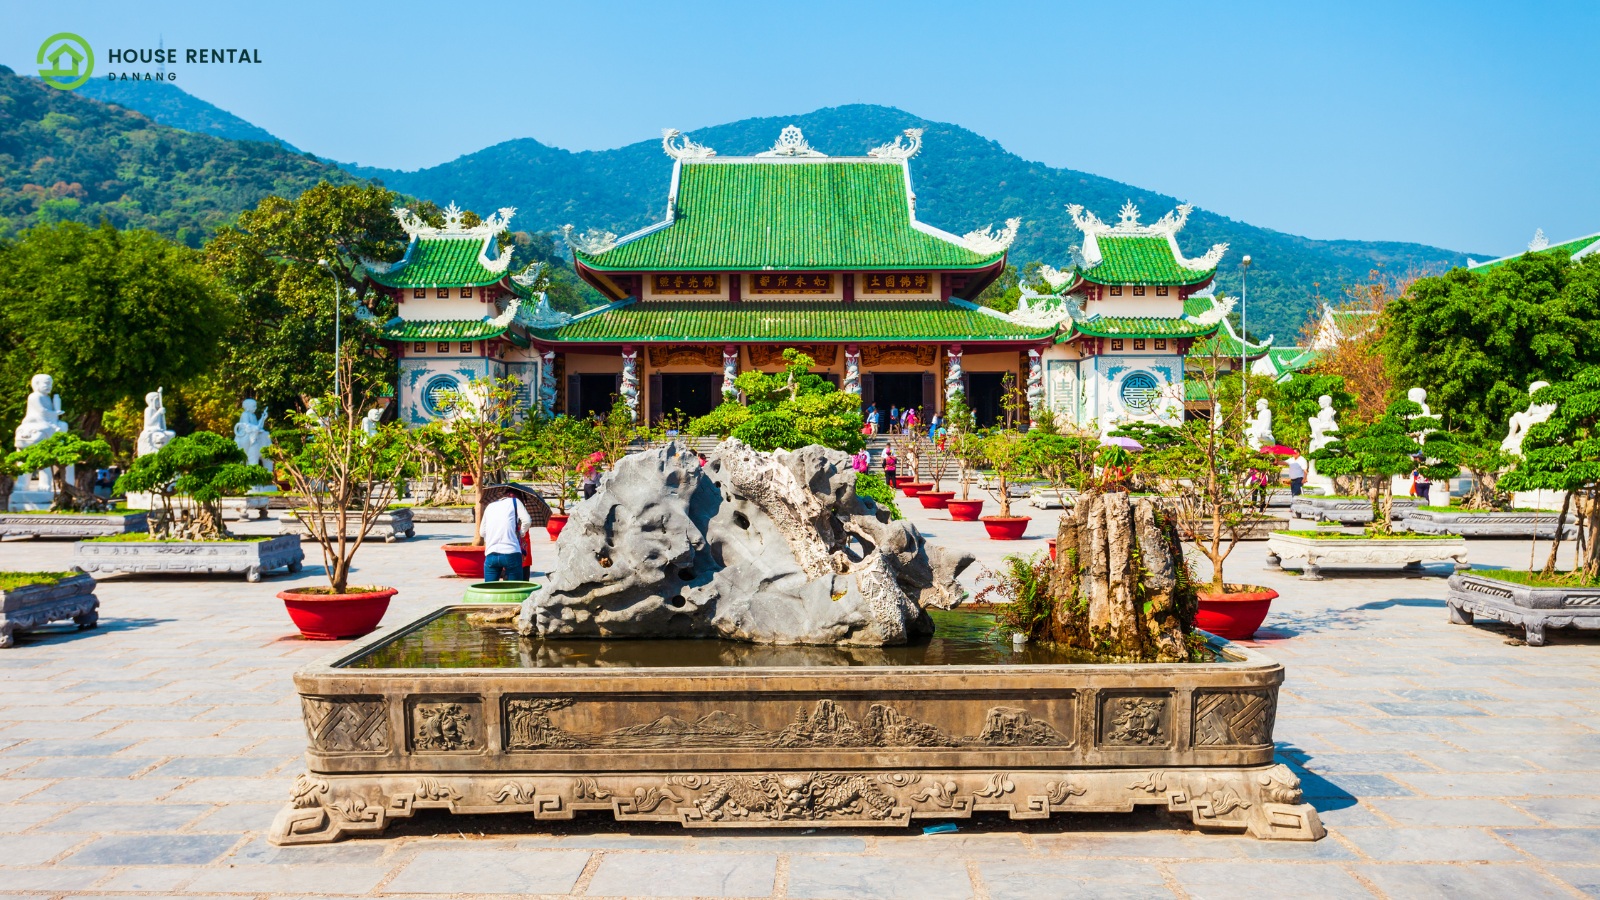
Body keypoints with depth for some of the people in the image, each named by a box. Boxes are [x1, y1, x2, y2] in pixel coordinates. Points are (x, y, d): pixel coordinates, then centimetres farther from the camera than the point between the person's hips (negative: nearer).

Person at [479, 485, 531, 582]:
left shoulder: (489, 506, 22)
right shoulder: (514, 501, 10)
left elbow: (482, 532, 23)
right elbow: (527, 521, -4)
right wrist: (521, 533, 12)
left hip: (490, 555, 4)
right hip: (511, 553, -4)